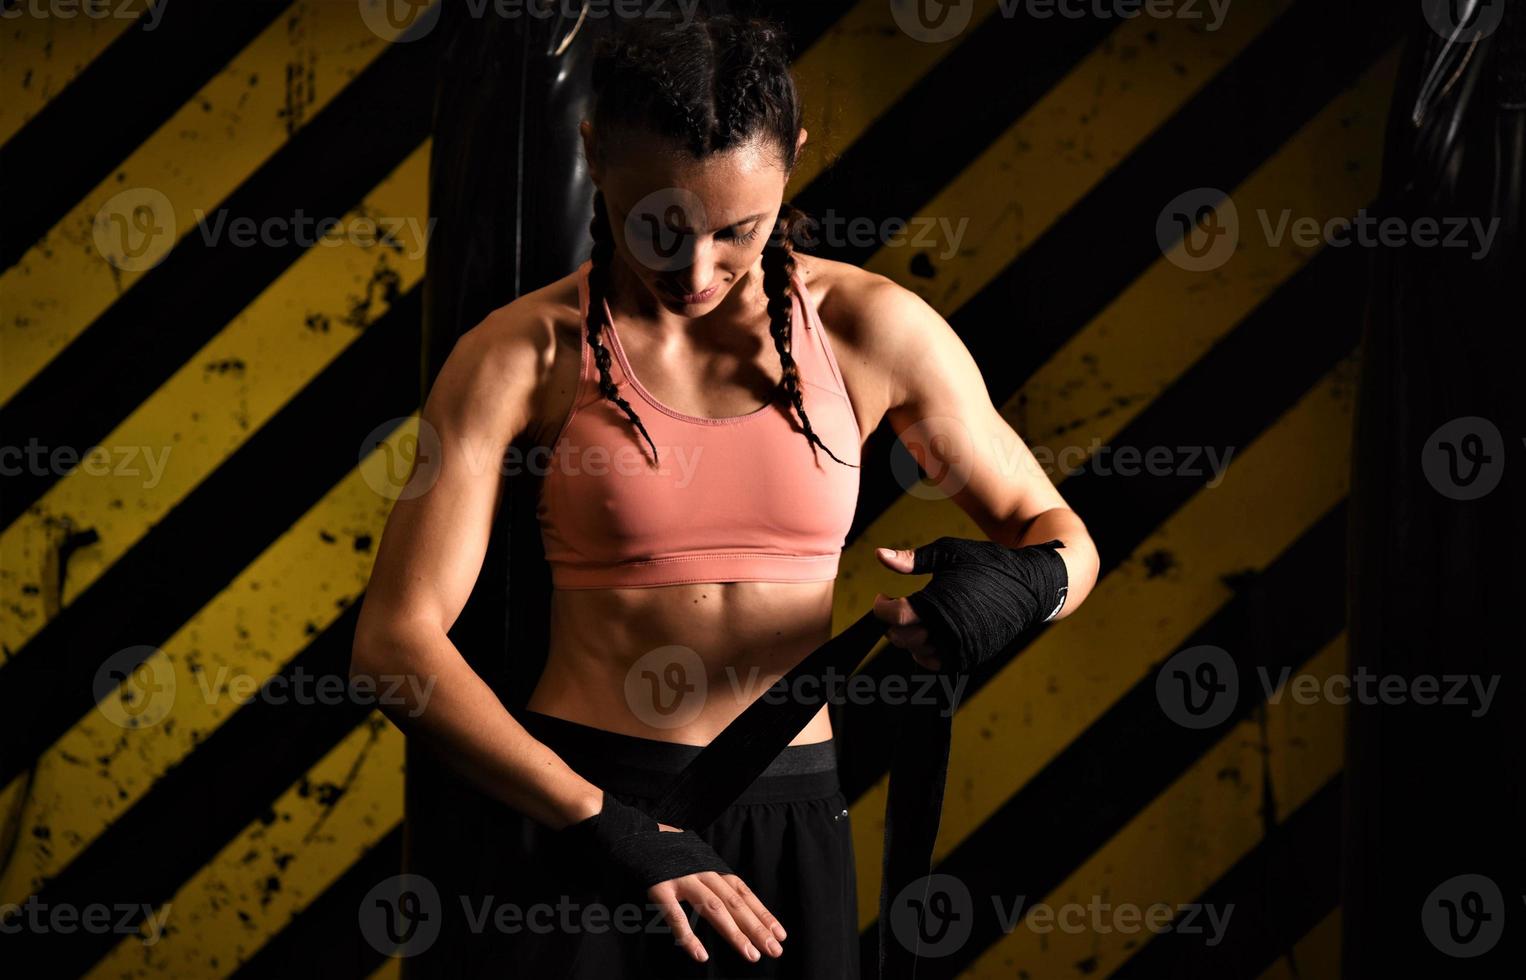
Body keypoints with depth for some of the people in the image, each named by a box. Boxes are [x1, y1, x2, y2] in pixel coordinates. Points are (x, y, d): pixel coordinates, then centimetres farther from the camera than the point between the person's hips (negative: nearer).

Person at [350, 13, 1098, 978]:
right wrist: (600, 822, -22)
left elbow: (1057, 531, 9)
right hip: (580, 814, -2)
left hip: (790, 824, 2)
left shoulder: (872, 329, -2)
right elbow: (395, 643, -12)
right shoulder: (526, 355, -7)